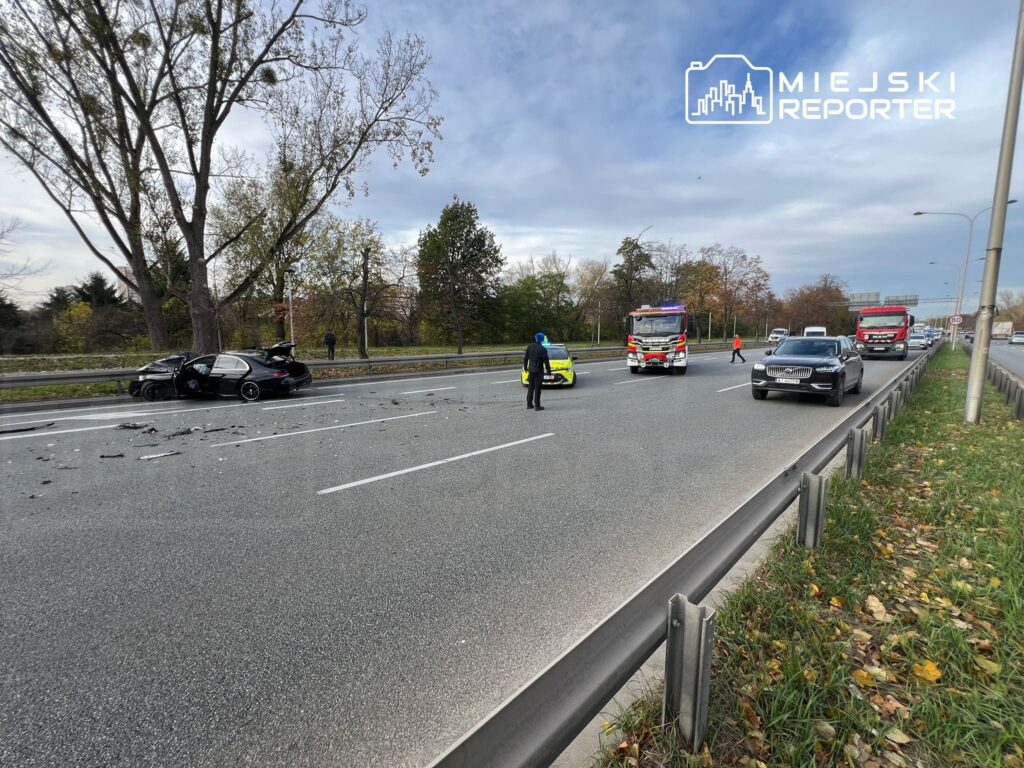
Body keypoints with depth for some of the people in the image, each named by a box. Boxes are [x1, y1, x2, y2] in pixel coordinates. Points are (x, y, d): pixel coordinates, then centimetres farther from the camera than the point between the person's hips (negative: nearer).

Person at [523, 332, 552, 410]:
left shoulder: (530, 347, 1)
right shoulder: (543, 349, -12)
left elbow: (525, 358, 6)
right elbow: (546, 362, -11)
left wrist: (525, 368, 19)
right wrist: (549, 372, -2)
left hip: (531, 370, 5)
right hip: (539, 371, -5)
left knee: (530, 387, 15)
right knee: (537, 388, 0)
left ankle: (529, 404, 20)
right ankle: (537, 406, 3)